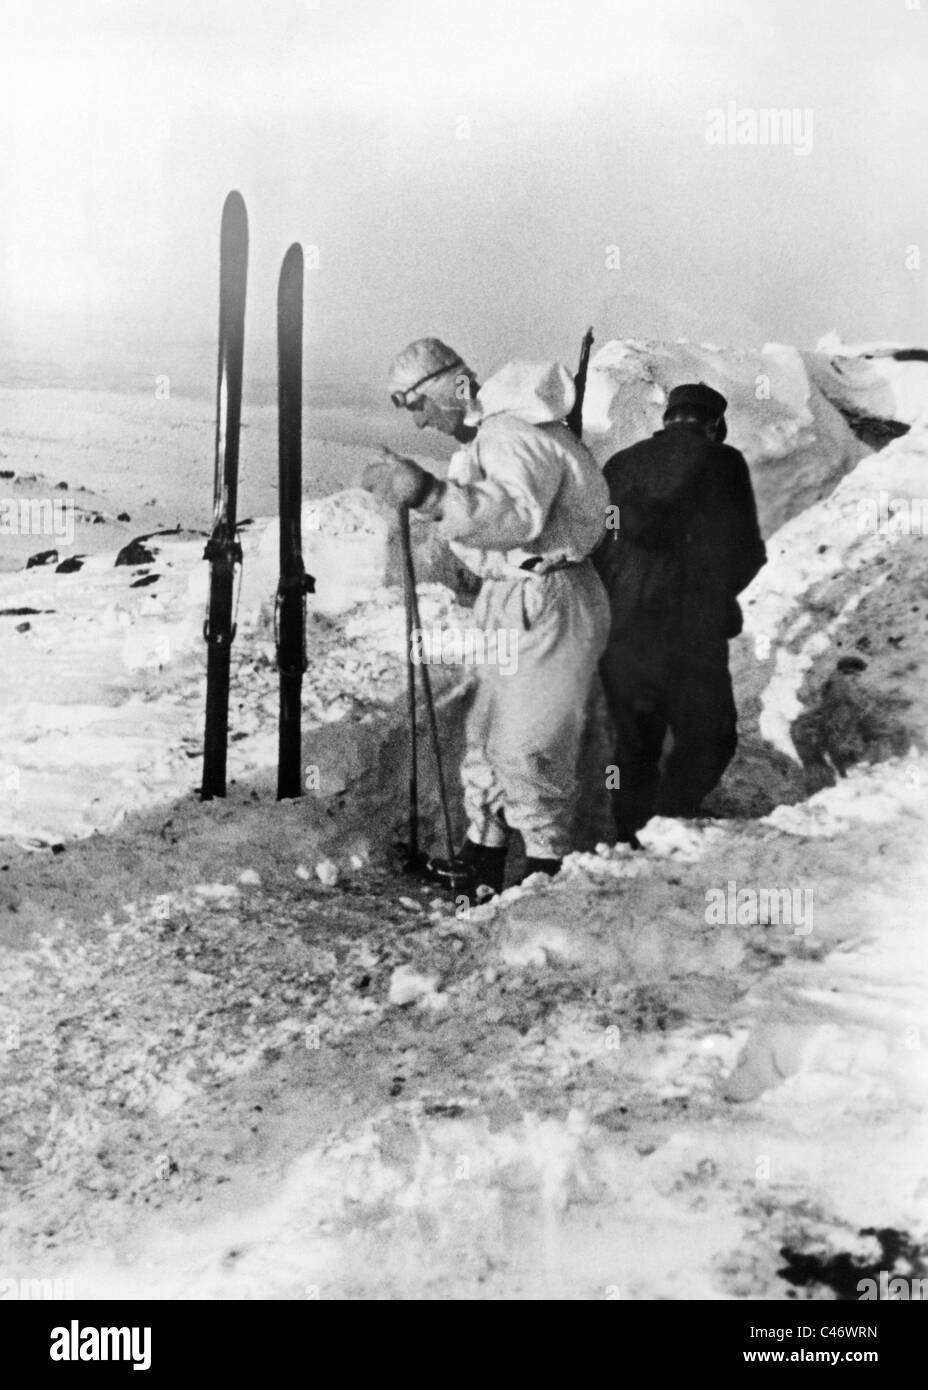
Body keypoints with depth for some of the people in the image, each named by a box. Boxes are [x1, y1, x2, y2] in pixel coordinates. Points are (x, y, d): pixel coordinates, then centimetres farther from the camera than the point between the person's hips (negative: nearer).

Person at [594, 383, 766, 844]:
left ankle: (631, 843, 22)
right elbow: (746, 553, -2)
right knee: (709, 739, 10)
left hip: (617, 632, 5)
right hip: (688, 633, -5)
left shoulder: (620, 463, 10)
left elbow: (591, 540, 12)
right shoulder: (722, 463, -3)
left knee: (633, 745, 17)